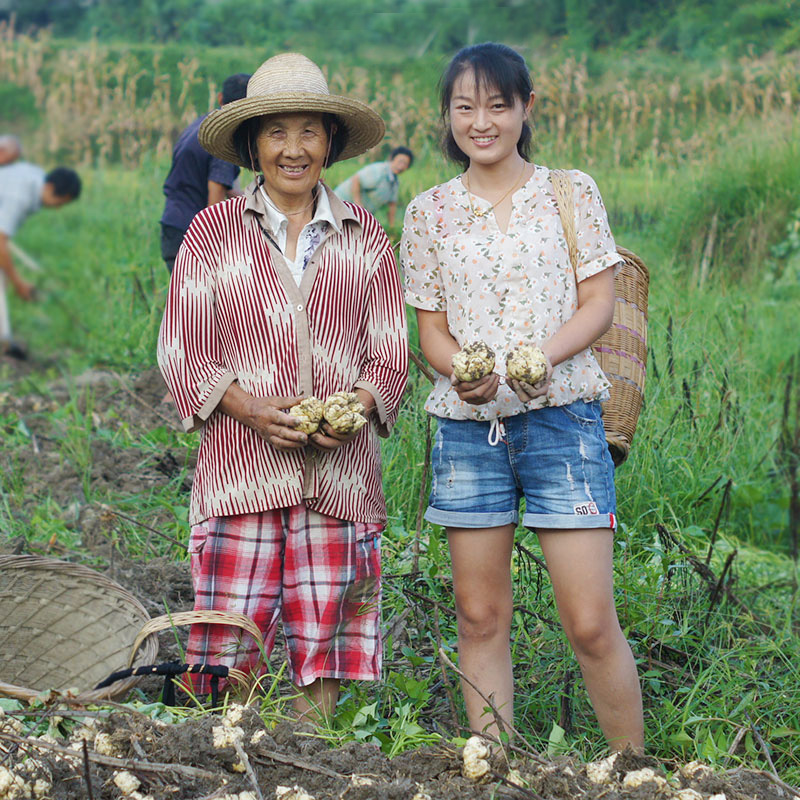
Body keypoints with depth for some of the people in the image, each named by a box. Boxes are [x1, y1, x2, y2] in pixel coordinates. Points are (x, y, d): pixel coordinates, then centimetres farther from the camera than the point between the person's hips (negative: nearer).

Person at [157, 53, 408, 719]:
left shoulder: (363, 237, 11)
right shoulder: (214, 231, 6)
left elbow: (390, 352, 12)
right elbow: (182, 351, 4)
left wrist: (358, 406, -9)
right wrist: (251, 407, -13)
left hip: (341, 468, 2)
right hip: (242, 462, -1)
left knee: (326, 636, 1)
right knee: (233, 647, -6)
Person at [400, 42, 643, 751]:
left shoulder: (571, 193, 3)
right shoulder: (430, 212, 8)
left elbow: (598, 304, 1)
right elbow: (431, 328, 8)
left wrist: (544, 355, -19)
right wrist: (461, 370, -15)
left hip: (561, 419, -2)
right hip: (468, 426, 2)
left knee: (591, 625, -6)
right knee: (481, 618, 6)